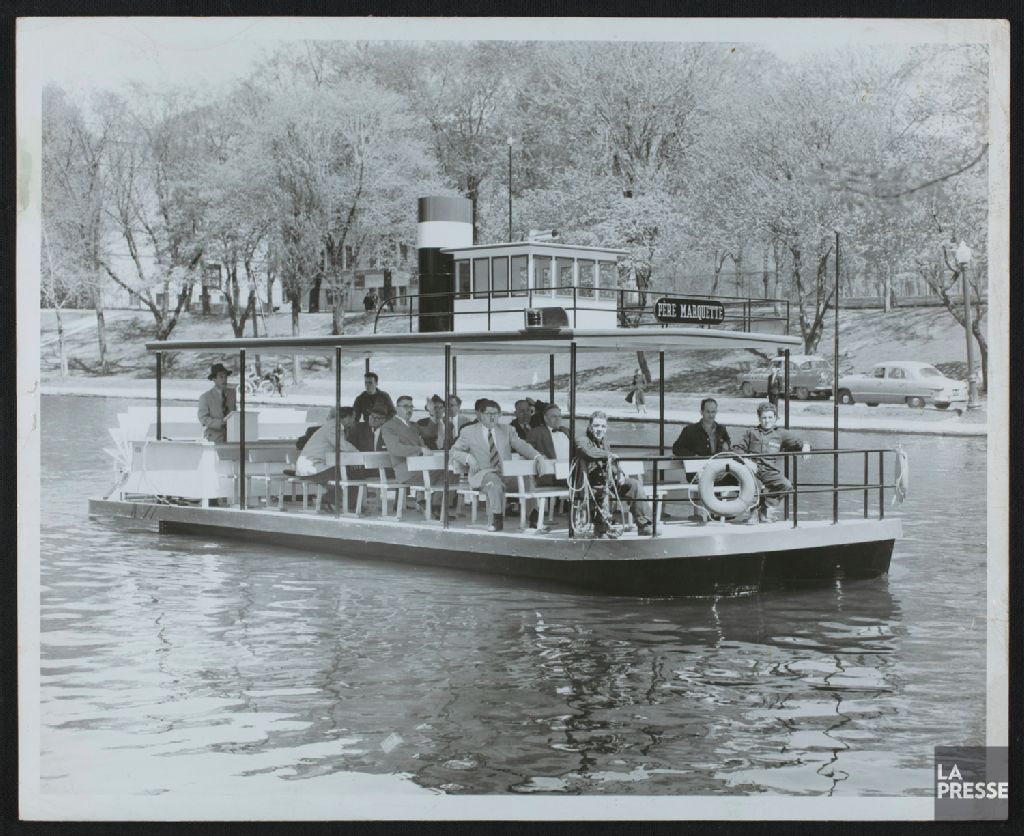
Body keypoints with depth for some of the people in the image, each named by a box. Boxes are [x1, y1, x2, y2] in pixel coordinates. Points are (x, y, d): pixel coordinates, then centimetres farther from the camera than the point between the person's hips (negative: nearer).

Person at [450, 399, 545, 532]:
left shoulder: (506, 431, 17)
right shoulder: (469, 432, 10)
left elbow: (522, 446, 7)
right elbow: (454, 451, 11)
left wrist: (537, 456, -13)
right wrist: (468, 458, -11)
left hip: (506, 473, 3)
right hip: (482, 474, -3)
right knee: (494, 481, -38)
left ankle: (534, 517, -20)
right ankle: (497, 520, -34)